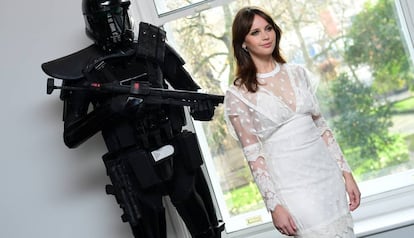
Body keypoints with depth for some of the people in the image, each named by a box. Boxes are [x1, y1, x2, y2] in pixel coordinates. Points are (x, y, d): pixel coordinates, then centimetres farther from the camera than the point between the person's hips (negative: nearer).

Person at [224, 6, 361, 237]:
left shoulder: (298, 73, 7)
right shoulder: (238, 94, -6)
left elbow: (321, 126, 10)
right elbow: (253, 154, -7)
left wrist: (346, 172, 8)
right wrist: (274, 205, -10)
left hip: (327, 173, 5)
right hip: (291, 185, -4)